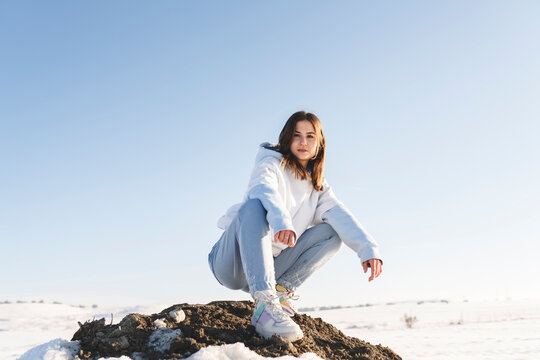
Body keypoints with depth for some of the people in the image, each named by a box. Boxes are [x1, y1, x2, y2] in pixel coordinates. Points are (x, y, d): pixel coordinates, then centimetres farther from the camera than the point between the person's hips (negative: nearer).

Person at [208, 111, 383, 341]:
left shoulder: (318, 187, 13)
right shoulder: (270, 164, -3)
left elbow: (340, 215, -5)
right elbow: (264, 189, -27)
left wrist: (368, 248, -24)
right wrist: (281, 220, -49)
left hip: (268, 267, 5)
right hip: (232, 264, -5)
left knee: (331, 232, -4)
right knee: (254, 206, -33)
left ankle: (280, 290, -16)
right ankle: (266, 301, -45)